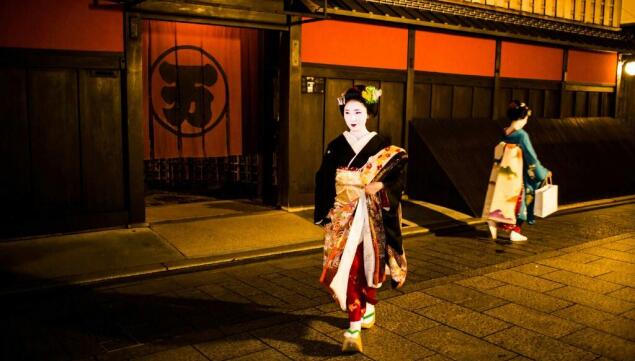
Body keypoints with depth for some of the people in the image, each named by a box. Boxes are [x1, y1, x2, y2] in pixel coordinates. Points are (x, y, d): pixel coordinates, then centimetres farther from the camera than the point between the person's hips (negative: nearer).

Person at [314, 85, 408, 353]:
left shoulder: (382, 146, -3)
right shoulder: (336, 147, 1)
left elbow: (398, 179, -2)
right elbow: (324, 183, 5)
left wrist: (381, 185, -22)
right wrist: (325, 216, 2)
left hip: (372, 216, 0)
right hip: (344, 217, 1)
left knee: (370, 264, 13)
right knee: (348, 269, -4)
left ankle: (369, 307, 38)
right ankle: (354, 327, 1)